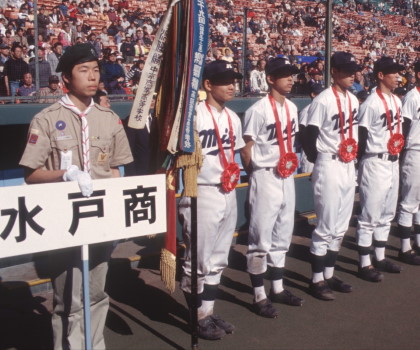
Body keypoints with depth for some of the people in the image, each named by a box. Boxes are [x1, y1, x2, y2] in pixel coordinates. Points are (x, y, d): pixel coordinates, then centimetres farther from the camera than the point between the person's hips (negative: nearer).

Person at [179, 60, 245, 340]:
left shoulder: (233, 117, 11)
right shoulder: (194, 114, -14)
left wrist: (233, 171, 10)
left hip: (228, 194, 8)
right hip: (202, 194, -8)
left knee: (218, 260, 15)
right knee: (199, 261, 2)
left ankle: (209, 312, 28)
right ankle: (200, 317, 16)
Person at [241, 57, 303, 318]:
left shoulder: (292, 108, 9)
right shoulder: (259, 110, -16)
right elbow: (246, 149, -12)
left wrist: (290, 165, 11)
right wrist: (257, 176, -1)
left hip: (287, 177, 8)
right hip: (265, 178, -8)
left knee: (283, 235, 16)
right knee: (261, 237, 0)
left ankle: (278, 288, 30)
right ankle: (260, 296, 9)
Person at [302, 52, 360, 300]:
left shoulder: (353, 100, 10)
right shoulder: (323, 101, -15)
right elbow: (308, 137, -15)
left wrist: (356, 159, 11)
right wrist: (320, 163, -7)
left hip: (349, 167, 8)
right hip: (329, 167, -8)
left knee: (341, 227, 14)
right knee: (326, 227, -2)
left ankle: (329, 274, 25)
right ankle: (317, 280, 10)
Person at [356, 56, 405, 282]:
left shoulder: (396, 101, 11)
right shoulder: (371, 103, -15)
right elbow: (361, 137, -15)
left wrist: (397, 156, 17)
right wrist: (362, 166, -15)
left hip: (393, 162, 9)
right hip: (375, 163, -9)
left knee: (387, 214, 16)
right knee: (370, 215, -2)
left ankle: (380, 257, 28)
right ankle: (365, 264, 7)